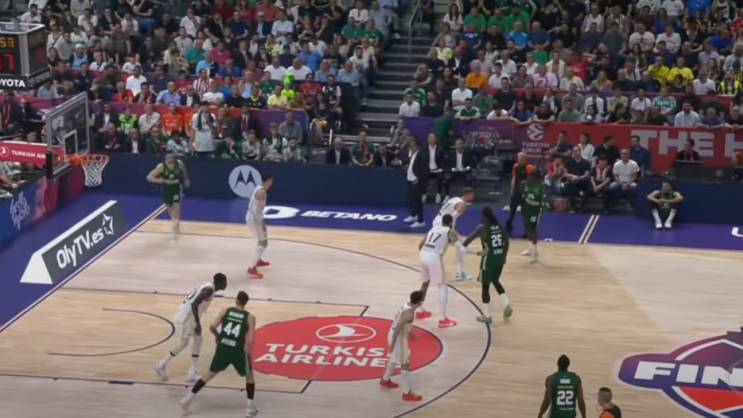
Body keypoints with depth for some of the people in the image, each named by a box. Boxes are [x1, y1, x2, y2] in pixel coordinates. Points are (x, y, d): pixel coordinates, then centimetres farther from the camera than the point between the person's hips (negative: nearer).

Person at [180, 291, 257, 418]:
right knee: (249, 377, 20)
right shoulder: (250, 317, -1)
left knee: (209, 375, 20)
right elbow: (250, 339, -12)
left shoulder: (226, 311, 6)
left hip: (222, 349, 2)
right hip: (238, 351, -2)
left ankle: (187, 399, 19)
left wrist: (217, 335, 18)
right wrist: (248, 354, 2)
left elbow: (212, 327, -4)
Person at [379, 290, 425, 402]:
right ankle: (407, 393, 4)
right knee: (405, 365, -2)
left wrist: (408, 333, 33)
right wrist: (392, 344, -26)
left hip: (394, 334, 10)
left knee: (394, 359, 30)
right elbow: (398, 328, -29)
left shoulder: (406, 306, 2)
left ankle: (385, 380, 50)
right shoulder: (409, 312, -27)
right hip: (398, 338, -10)